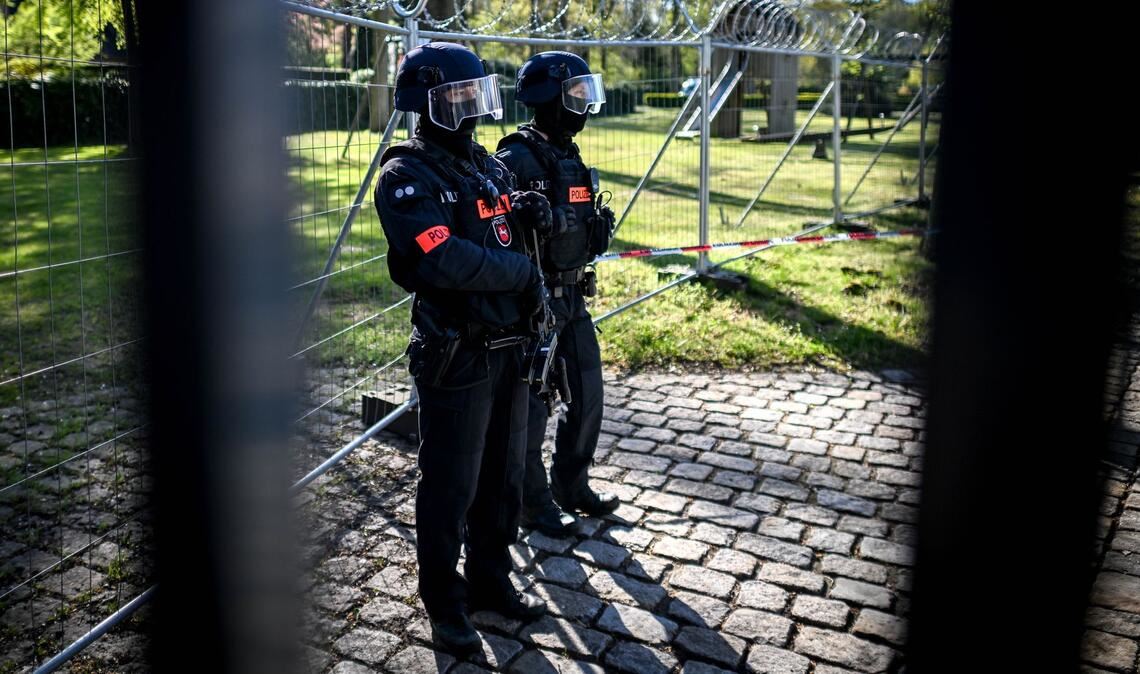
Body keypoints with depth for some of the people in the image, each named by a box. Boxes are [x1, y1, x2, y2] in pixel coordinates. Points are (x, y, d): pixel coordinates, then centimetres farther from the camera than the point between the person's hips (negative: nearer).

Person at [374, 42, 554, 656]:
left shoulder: (487, 166, 13)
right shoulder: (406, 177, -12)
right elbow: (443, 261, -25)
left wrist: (522, 213, 0)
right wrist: (524, 270, -14)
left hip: (509, 347, 8)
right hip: (456, 357, -8)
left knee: (502, 478, 18)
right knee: (450, 486, 5)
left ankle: (490, 581, 36)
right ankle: (443, 604, 22)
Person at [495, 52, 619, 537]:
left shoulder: (568, 156, 11)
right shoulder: (517, 159, -16)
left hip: (572, 296, 9)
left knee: (587, 394, 15)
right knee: (533, 402, 5)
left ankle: (572, 486, 32)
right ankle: (533, 502, 21)